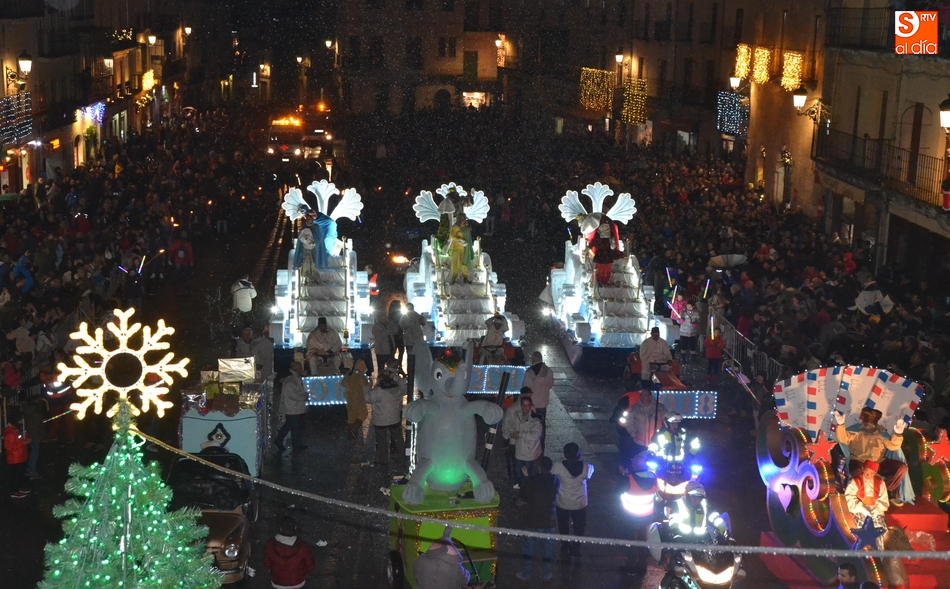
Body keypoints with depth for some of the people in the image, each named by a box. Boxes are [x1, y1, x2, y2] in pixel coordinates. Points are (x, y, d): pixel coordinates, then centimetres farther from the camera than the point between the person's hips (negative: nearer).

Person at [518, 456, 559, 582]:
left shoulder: (530, 481, -19)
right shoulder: (556, 482, -12)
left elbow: (523, 496, -3)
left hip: (532, 521, -2)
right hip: (549, 521, 2)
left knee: (528, 547, 16)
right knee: (547, 548, 18)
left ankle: (525, 574, 26)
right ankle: (546, 575, 29)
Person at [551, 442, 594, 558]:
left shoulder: (558, 467, -28)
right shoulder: (586, 467, -24)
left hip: (563, 504, 0)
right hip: (580, 504, 0)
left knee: (563, 527, 25)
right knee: (579, 527, 26)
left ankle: (565, 550, 39)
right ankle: (575, 549, 39)